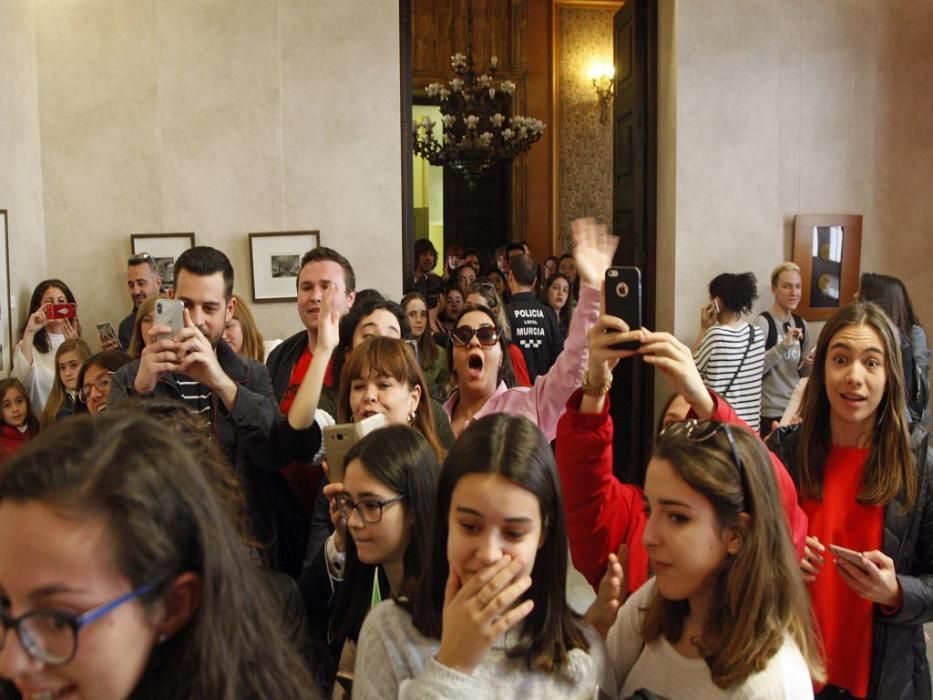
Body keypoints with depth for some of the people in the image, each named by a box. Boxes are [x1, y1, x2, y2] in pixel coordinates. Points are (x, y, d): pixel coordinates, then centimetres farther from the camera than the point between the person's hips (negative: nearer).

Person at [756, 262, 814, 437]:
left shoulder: (801, 325, 9)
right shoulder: (763, 322, -11)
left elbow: (804, 373, 17)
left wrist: (808, 365, -4)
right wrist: (784, 345, -25)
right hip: (771, 412, -6)